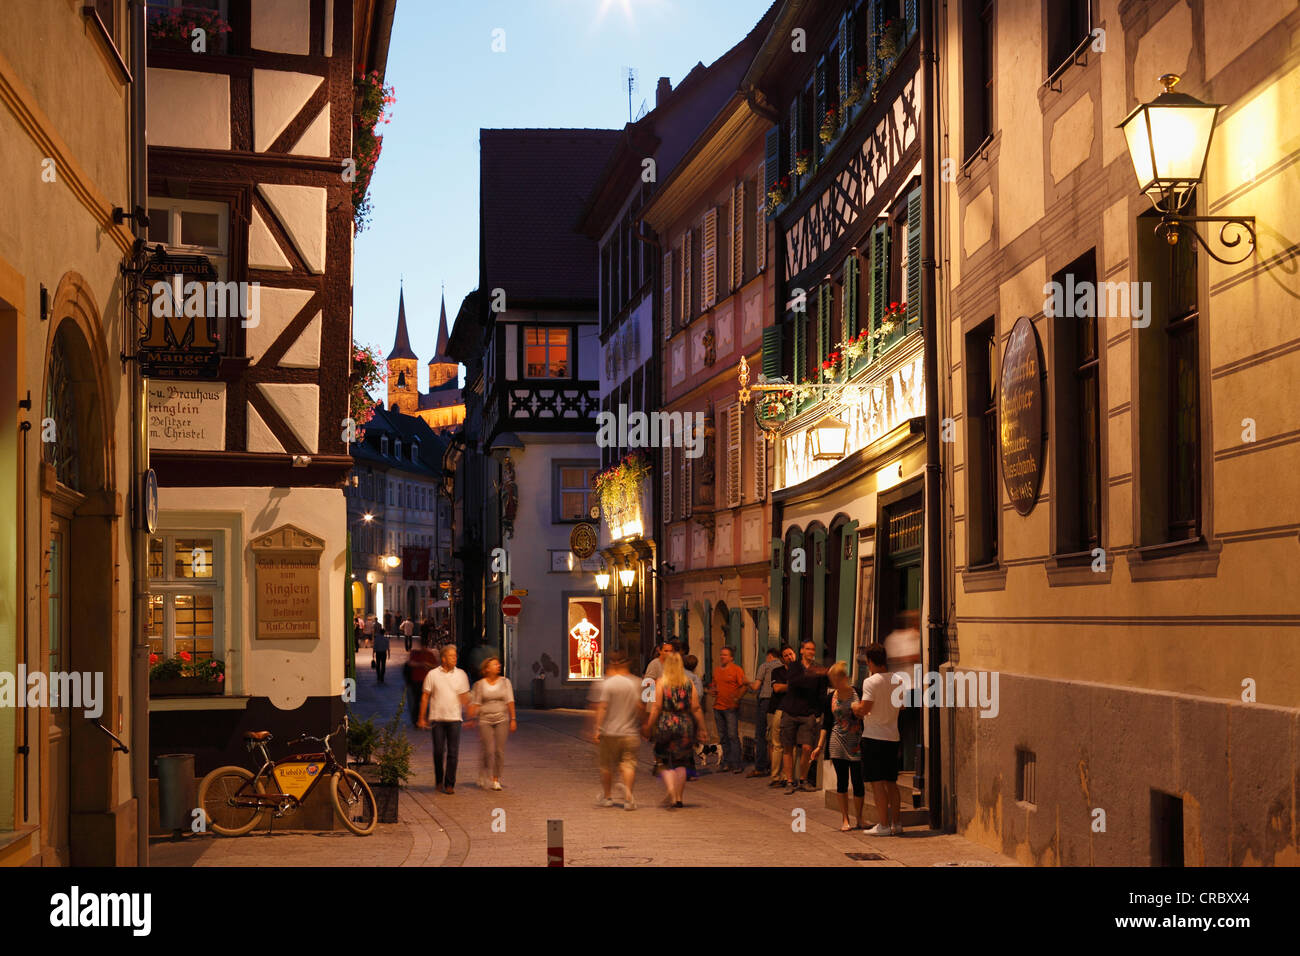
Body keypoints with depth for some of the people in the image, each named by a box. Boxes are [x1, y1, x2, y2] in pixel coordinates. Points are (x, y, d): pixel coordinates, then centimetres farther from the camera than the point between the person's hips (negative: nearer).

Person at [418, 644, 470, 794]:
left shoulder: (461, 674, 5)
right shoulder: (432, 674, 0)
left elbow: (464, 697, 11)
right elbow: (425, 697, 4)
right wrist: (422, 718, 3)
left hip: (454, 718, 1)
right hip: (437, 718, -1)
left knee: (453, 753, -3)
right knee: (438, 751, 2)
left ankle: (449, 784, 3)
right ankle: (439, 780, 22)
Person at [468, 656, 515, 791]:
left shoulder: (505, 681, 5)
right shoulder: (479, 684, 2)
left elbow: (510, 702, 4)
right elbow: (475, 704, 0)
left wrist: (513, 719, -1)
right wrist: (470, 719, -8)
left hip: (501, 719, 1)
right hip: (485, 720, -1)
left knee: (500, 750, -2)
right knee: (488, 751, -7)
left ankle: (496, 779, 8)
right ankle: (485, 777, 13)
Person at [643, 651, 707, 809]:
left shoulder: (661, 682, -4)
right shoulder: (689, 683, 3)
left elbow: (657, 707, -9)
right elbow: (696, 708, 0)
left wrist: (649, 726, -2)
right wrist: (702, 728, 6)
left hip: (666, 724, -2)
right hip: (685, 725, 2)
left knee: (667, 763, 8)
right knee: (681, 763, 14)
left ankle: (671, 791, -15)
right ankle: (679, 798, 14)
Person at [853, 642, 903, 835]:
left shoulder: (871, 682, -13)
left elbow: (864, 709, -19)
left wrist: (855, 706, 1)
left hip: (874, 737, -7)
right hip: (892, 736, 7)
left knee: (877, 783, -3)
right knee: (891, 782, 13)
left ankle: (884, 825, -3)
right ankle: (896, 823, 14)